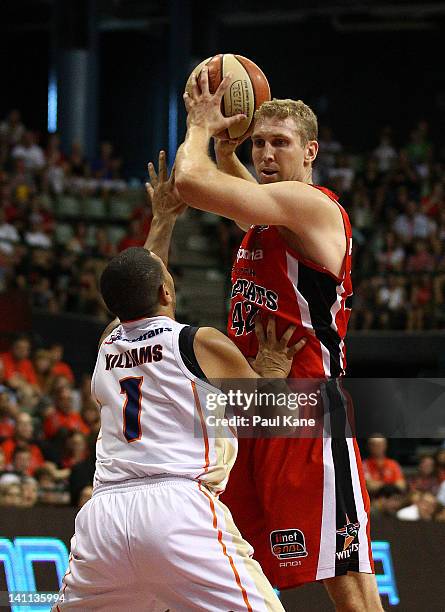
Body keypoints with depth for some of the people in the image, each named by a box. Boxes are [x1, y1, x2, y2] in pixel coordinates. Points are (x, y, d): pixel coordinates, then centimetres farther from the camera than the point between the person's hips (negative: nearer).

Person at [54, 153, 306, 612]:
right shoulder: (205, 345, 5)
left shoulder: (108, 345, 20)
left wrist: (163, 221, 52)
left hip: (103, 514, 5)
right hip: (178, 509, -5)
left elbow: (135, 288, 43)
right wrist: (271, 371, 29)